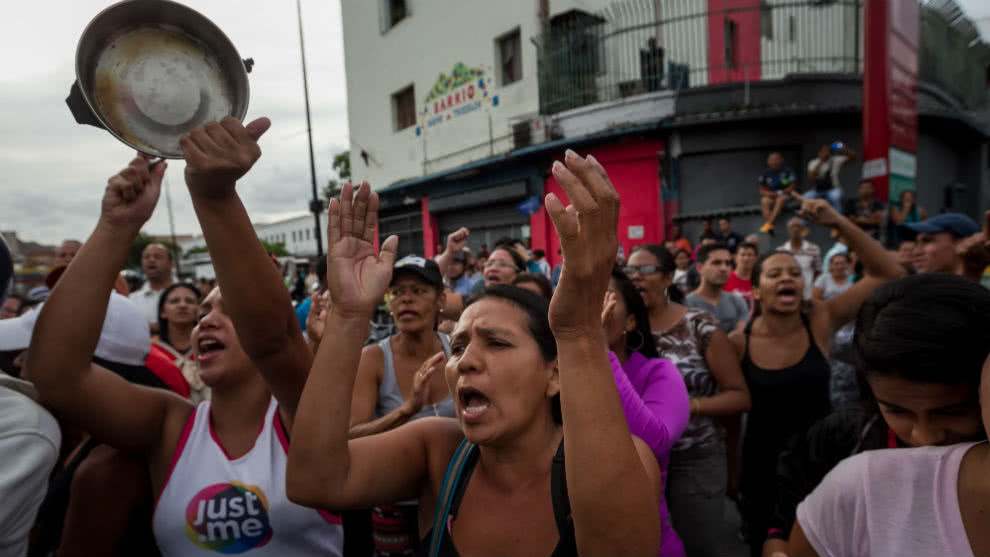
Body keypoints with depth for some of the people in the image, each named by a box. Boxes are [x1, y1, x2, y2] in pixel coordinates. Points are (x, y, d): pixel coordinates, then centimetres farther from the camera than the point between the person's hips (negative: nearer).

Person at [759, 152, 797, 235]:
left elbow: (793, 187, -1)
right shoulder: (766, 174, 5)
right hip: (770, 195, 2)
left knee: (780, 199, -36)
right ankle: (770, 227, -46)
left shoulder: (788, 172, -1)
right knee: (764, 201, -32)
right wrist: (772, 193, -12)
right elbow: (762, 190, 6)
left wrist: (781, 192, -15)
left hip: (785, 194, -2)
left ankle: (768, 224, -48)